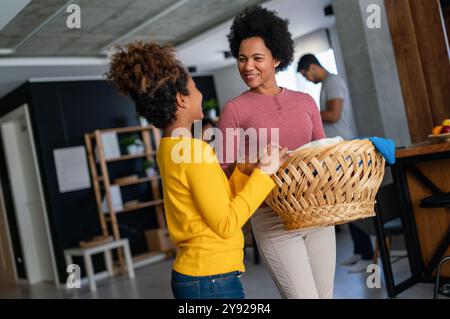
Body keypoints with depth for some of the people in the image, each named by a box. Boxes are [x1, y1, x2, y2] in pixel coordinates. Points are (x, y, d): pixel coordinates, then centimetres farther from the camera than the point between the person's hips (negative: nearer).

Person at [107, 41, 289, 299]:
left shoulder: (170, 149, 7)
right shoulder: (195, 152, -21)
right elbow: (226, 224, -18)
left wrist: (249, 170, 3)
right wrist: (262, 174, -13)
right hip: (212, 280, -9)